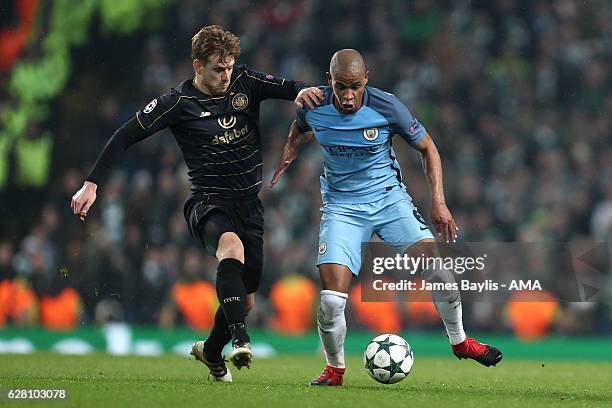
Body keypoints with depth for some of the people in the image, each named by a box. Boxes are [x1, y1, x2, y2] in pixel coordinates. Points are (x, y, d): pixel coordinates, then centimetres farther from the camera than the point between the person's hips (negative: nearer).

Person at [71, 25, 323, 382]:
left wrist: (303, 91, -27)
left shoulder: (245, 83, 1)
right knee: (232, 246, -39)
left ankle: (211, 352, 39)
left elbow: (288, 88, -1)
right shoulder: (179, 102, -8)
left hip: (249, 204, 5)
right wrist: (92, 184, -10)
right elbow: (126, 137, -5)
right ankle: (240, 339, -47)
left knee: (246, 299, 10)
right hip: (208, 202, -5)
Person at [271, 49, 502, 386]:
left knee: (434, 264, -19)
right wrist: (289, 152, 1)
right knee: (331, 298, -16)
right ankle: (335, 369, 10)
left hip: (388, 196, 0)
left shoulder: (386, 107, -17)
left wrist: (438, 202, -9)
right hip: (342, 206, 0)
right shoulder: (313, 106, -10)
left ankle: (460, 342, 6)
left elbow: (427, 147, -3)